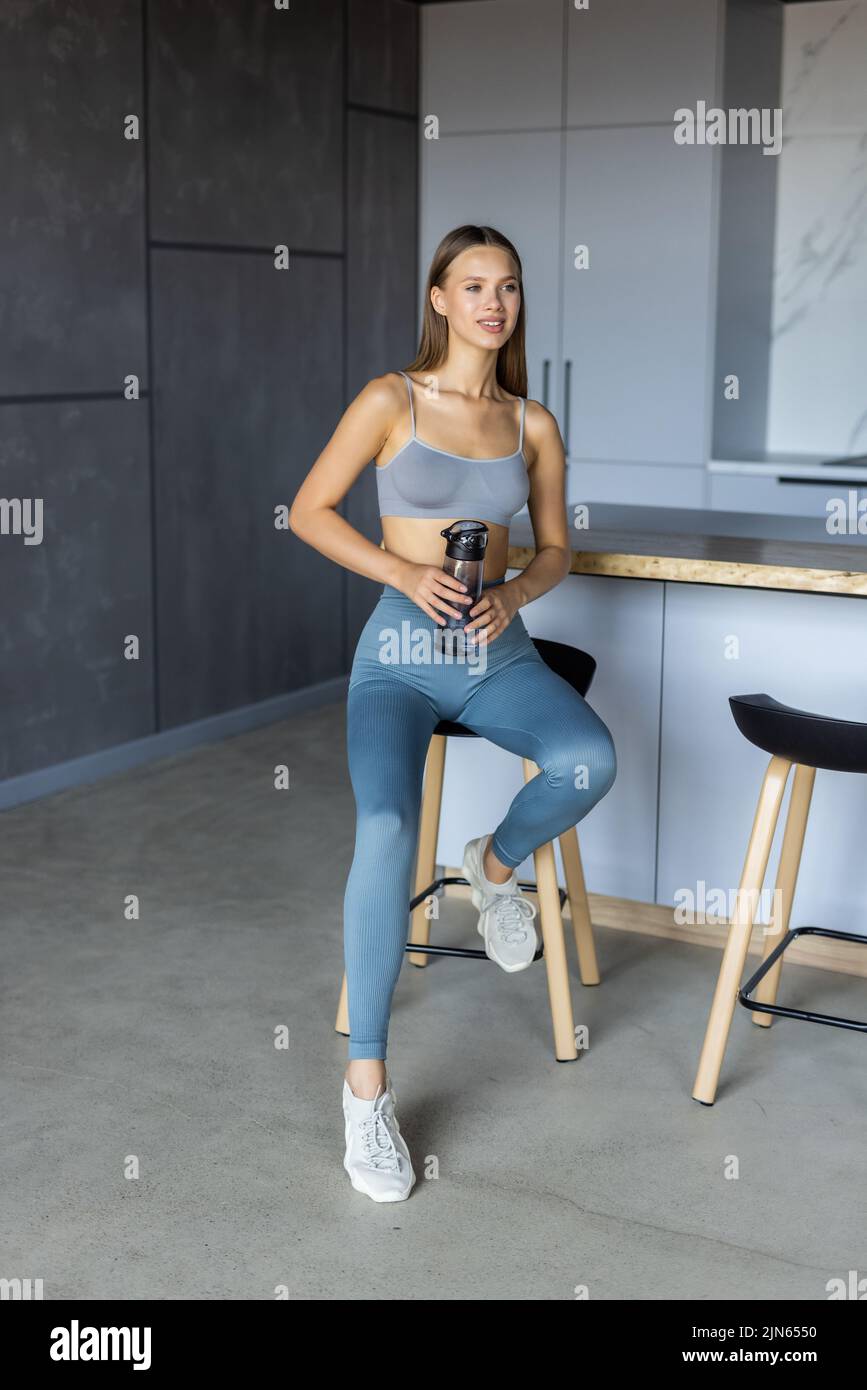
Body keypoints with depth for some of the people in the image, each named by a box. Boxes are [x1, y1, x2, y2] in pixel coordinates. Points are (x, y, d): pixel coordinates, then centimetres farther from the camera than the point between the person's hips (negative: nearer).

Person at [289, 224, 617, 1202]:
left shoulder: (533, 425, 9)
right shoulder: (392, 399, -1)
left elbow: (555, 548, 17)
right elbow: (309, 512, 2)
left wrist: (514, 591, -6)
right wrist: (405, 574, -11)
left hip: (497, 651, 3)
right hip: (400, 650, -3)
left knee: (590, 761, -30)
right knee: (386, 829, -29)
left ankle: (495, 865, 6)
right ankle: (366, 1085, -17)